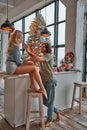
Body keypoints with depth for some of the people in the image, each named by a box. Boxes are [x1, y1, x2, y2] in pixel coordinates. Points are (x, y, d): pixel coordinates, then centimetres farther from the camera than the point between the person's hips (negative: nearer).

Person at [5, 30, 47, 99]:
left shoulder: (13, 45, 16)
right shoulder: (16, 46, -13)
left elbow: (19, 57, 20)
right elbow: (18, 61, -16)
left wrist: (28, 55, 18)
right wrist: (28, 59, 1)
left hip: (13, 66, 10)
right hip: (13, 68, -10)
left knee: (31, 63, 12)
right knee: (34, 68, -13)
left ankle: (33, 84, 8)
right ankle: (42, 89, -9)